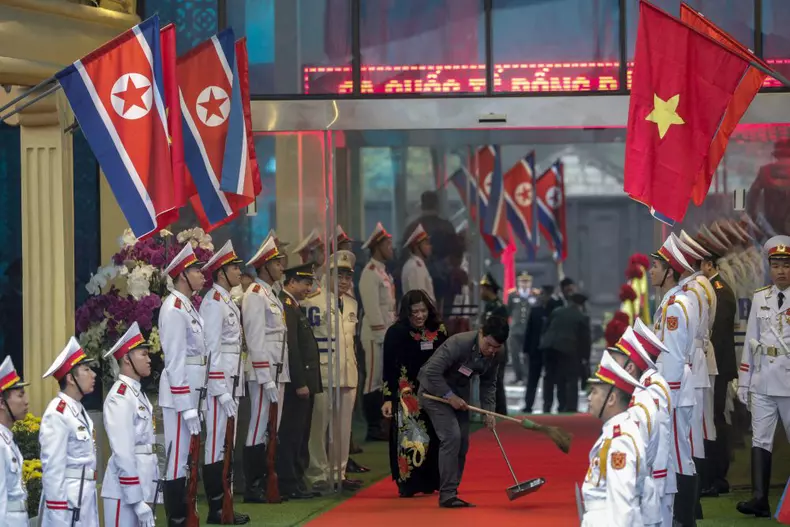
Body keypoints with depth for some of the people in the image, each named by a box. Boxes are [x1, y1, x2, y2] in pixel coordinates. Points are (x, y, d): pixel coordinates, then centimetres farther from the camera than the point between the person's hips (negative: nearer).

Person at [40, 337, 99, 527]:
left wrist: (89, 501, 18)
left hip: (86, 499, 9)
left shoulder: (80, 412, 13)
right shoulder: (57, 415, -15)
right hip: (66, 501, -9)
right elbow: (53, 469, -18)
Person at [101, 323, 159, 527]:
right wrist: (138, 501, -21)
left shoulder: (138, 393, 14)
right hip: (126, 492, -9)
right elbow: (123, 454, -20)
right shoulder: (120, 397, -15)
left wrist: (148, 497, 17)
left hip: (143, 486, 9)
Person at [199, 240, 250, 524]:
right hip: (219, 383, -10)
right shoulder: (213, 301, -13)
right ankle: (216, 509, 0)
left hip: (232, 382, 10)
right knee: (217, 445, -4)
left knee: (228, 445, 12)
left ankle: (224, 506, 18)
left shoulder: (229, 302, 16)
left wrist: (235, 389, 14)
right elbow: (212, 349, -17)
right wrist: (223, 392, -19)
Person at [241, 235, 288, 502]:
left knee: (272, 430, 11)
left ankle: (266, 485, 16)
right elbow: (256, 340, -16)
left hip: (278, 373, 9)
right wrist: (267, 380, -20)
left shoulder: (272, 295, 19)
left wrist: (280, 377, 15)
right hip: (263, 373, -9)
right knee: (259, 429, -6)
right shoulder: (255, 295, -11)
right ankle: (253, 489, -3)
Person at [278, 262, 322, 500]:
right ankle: (288, 485, -2)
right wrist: (300, 383, -21)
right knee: (291, 434, -6)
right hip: (297, 383, -10)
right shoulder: (285, 306, -15)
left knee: (300, 435, 13)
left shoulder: (293, 306, 18)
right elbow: (291, 348, -20)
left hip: (303, 383, 10)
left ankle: (297, 482, 18)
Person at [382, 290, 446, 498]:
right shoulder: (396, 333, -8)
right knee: (409, 439, -5)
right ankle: (408, 484, 0)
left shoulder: (439, 330, 2)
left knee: (434, 439, 6)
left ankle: (432, 481, 17)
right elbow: (389, 369, -6)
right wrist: (388, 399, -10)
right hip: (407, 395, -4)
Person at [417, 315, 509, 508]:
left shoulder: (494, 354, -9)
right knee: (451, 436, -19)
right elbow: (432, 371, -32)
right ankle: (447, 495, -15)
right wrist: (449, 396, -28)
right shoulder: (459, 343, -31)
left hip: (459, 393, 8)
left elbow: (489, 384, 4)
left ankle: (450, 493, 15)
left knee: (462, 442, 5)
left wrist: (489, 411, -6)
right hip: (435, 389, -8)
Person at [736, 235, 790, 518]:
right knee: (760, 439, -1)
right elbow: (751, 340, 12)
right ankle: (759, 498, -3)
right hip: (762, 383, 4)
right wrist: (743, 381, 10)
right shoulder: (760, 297, 10)